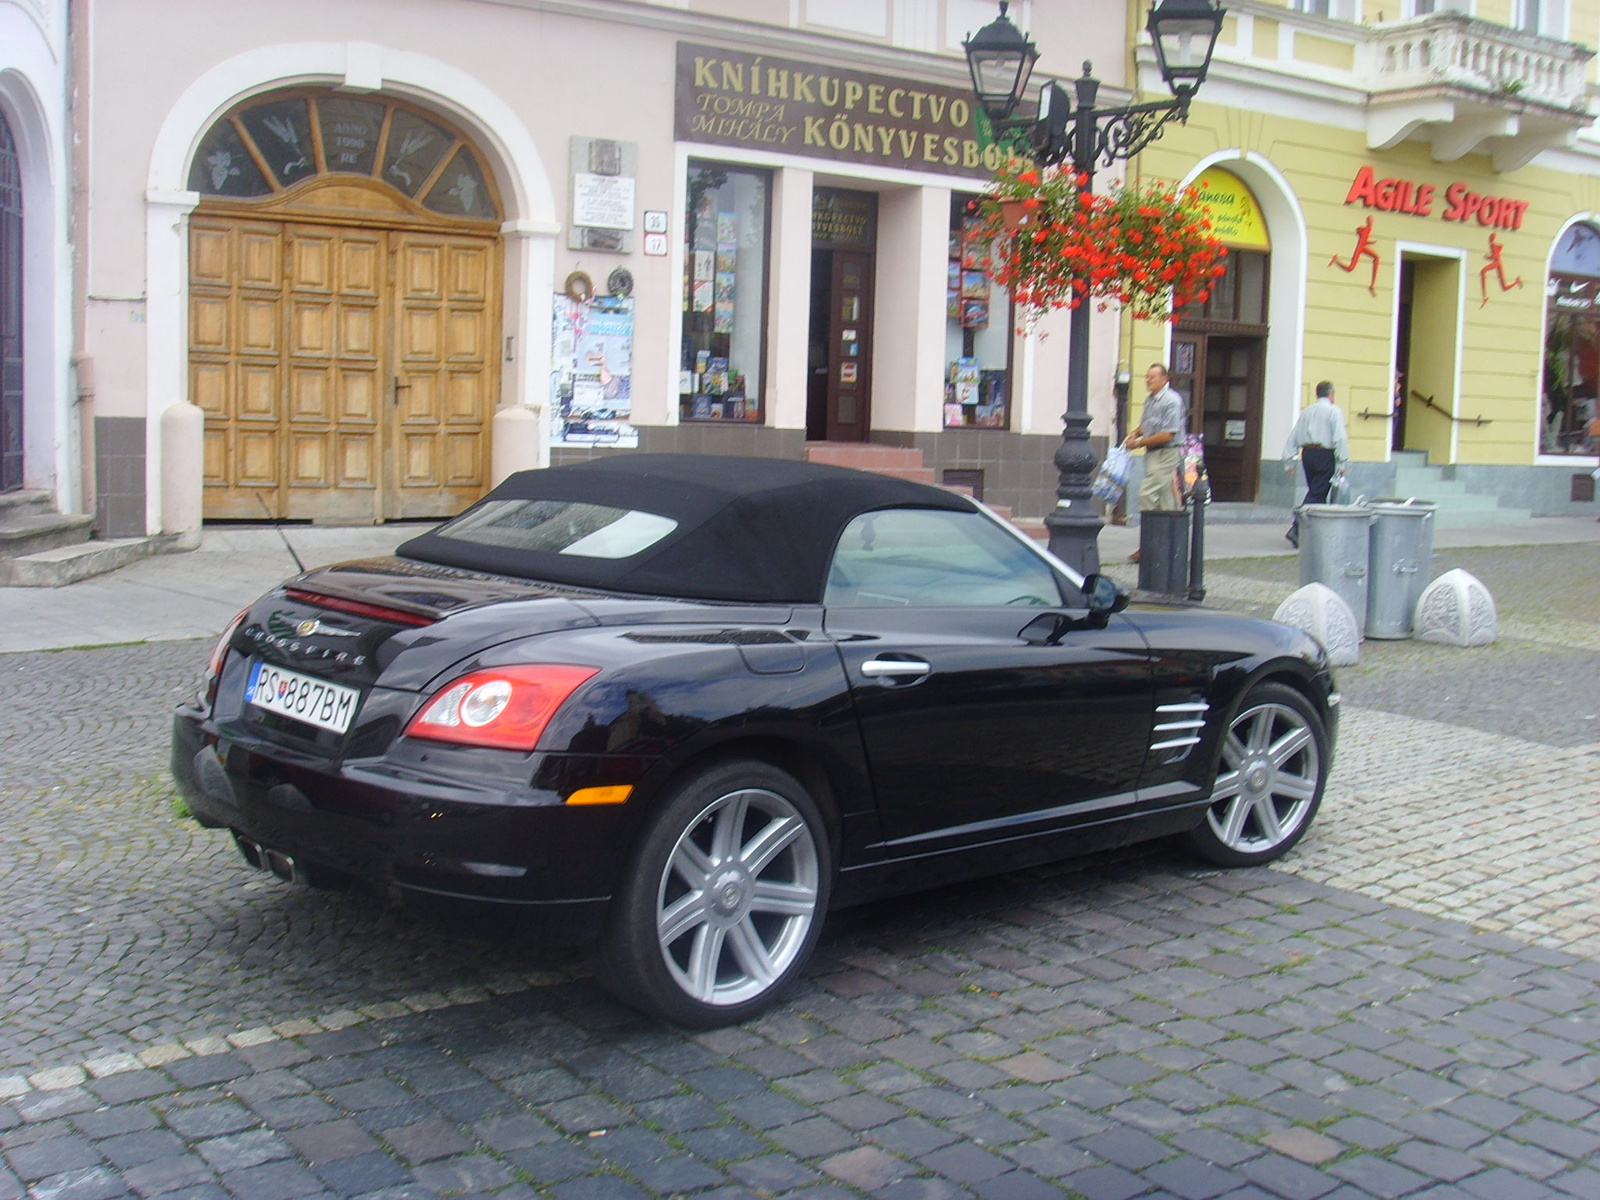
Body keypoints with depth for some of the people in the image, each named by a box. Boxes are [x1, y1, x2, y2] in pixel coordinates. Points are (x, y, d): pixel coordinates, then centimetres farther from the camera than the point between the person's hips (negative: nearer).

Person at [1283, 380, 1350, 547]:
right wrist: (1342, 462, -10)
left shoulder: (1306, 411, 13)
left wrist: (1288, 461, 15)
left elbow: (1293, 436, 12)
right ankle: (1296, 530, -16)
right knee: (1317, 495, -5)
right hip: (1325, 455, -6)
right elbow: (1340, 438, -12)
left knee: (1315, 492, 16)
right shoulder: (1334, 411, -4)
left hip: (1307, 453, 6)